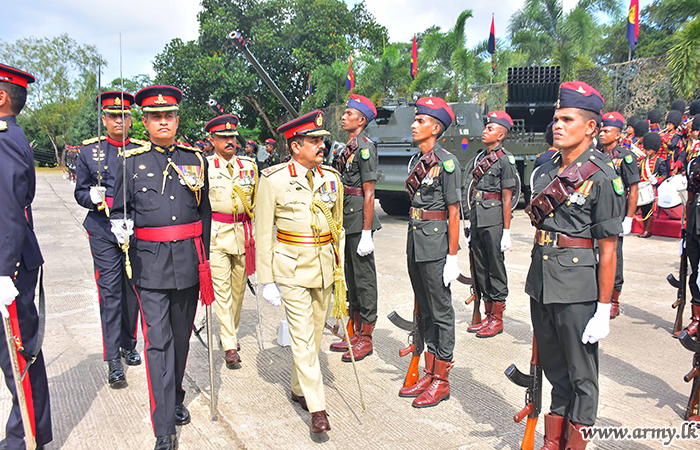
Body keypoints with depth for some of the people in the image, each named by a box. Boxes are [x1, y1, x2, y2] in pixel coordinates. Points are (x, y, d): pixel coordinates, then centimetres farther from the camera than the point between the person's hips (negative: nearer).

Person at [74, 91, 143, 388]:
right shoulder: (89, 150, 6)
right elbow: (80, 193, 8)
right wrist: (92, 196, -14)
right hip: (103, 232, -1)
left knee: (132, 290, 9)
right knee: (110, 291, -4)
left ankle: (128, 344, 27)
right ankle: (113, 359, 1)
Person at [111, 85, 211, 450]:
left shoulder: (195, 159, 8)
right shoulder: (132, 161, 3)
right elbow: (119, 208, 10)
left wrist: (204, 261, 10)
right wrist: (120, 226, -14)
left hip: (187, 260, 2)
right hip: (150, 262, -2)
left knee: (181, 336, 14)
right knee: (158, 341, -5)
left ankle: (176, 400, 35)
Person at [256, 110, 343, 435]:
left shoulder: (331, 178, 5)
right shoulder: (273, 180, -8)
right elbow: (263, 232, -5)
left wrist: (340, 268, 10)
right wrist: (266, 280, -7)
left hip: (324, 266, 5)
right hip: (292, 267, -5)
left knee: (316, 331, 15)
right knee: (303, 337, -4)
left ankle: (298, 388, 35)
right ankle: (317, 408, 5)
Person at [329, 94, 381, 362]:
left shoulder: (365, 147, -12)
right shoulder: (348, 148, 16)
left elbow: (368, 193, -17)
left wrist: (366, 233, -20)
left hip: (359, 221, -10)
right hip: (347, 222, 10)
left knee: (364, 276, -2)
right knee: (351, 276, 15)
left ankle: (366, 339, 8)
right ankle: (356, 332, 26)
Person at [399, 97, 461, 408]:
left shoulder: (446, 162, -11)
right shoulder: (419, 161, 13)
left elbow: (453, 213, -13)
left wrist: (452, 257, -15)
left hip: (436, 242, -8)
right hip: (416, 241, 8)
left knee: (441, 311, 2)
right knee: (425, 309, 14)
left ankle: (441, 381, 13)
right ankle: (429, 374, 25)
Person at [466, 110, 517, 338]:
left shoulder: (505, 159, -7)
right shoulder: (480, 156, 15)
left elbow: (507, 197, -10)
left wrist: (506, 230, -13)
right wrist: (471, 222, 16)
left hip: (494, 219, -8)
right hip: (477, 218, 8)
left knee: (495, 266, 0)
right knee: (480, 266, 11)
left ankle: (497, 319, 11)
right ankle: (488, 315, 23)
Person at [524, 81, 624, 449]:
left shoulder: (602, 178, -10)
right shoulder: (545, 172, 10)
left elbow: (608, 249, -11)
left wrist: (604, 309, -12)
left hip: (577, 288, -6)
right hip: (540, 281, 7)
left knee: (580, 372, 8)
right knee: (554, 366, 18)